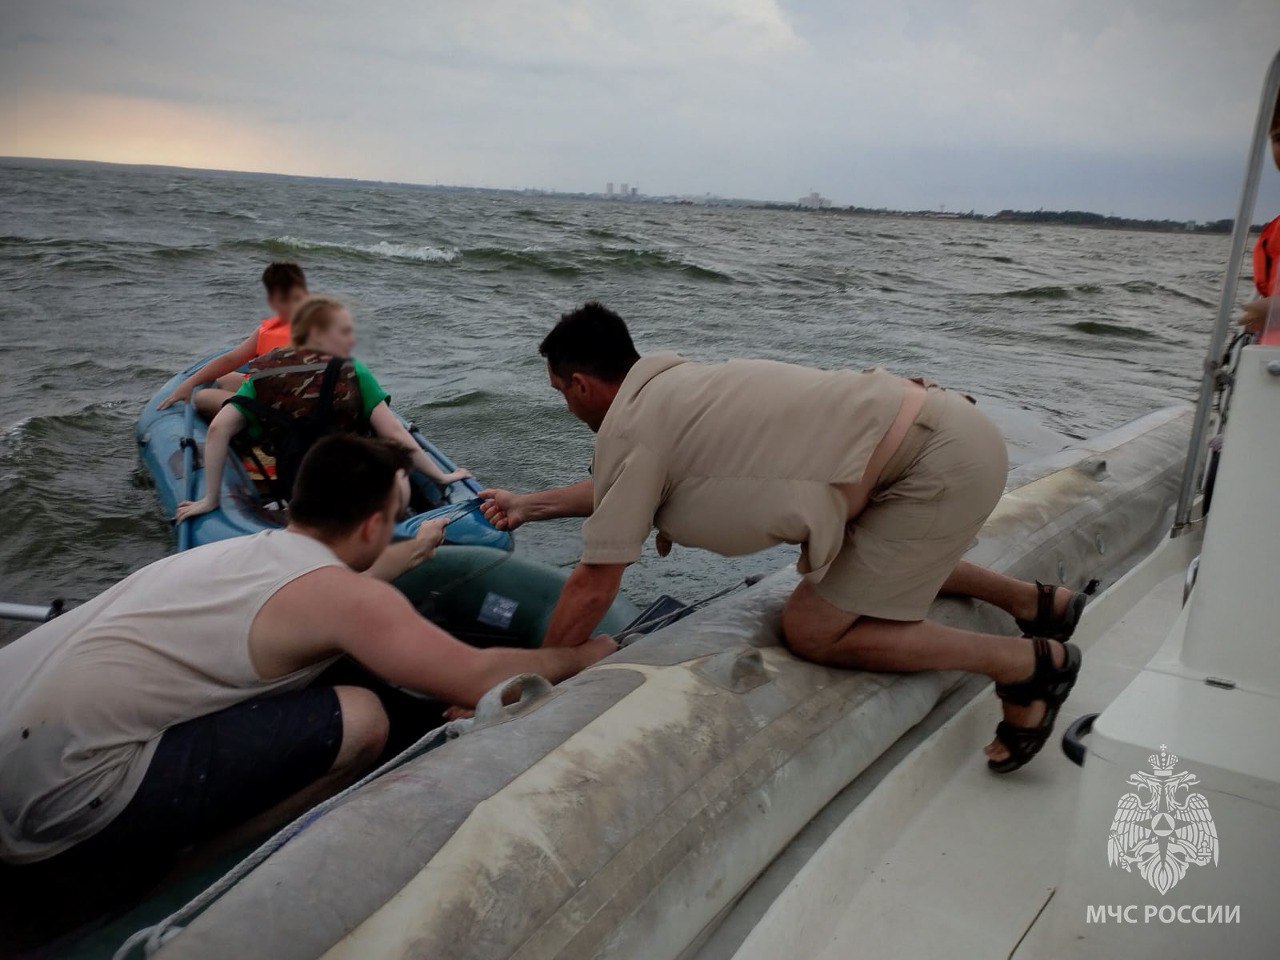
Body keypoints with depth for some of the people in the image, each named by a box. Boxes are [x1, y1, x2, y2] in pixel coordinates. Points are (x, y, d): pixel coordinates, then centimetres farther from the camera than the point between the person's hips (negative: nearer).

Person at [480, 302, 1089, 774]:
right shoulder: (668, 383, 12)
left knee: (813, 632, -3)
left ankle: (1029, 662, 6)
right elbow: (623, 483, 30)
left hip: (941, 466, -9)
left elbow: (594, 588, -7)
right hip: (944, 424, 9)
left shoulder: (629, 427, -12)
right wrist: (531, 504, 31)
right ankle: (1035, 601, 32)